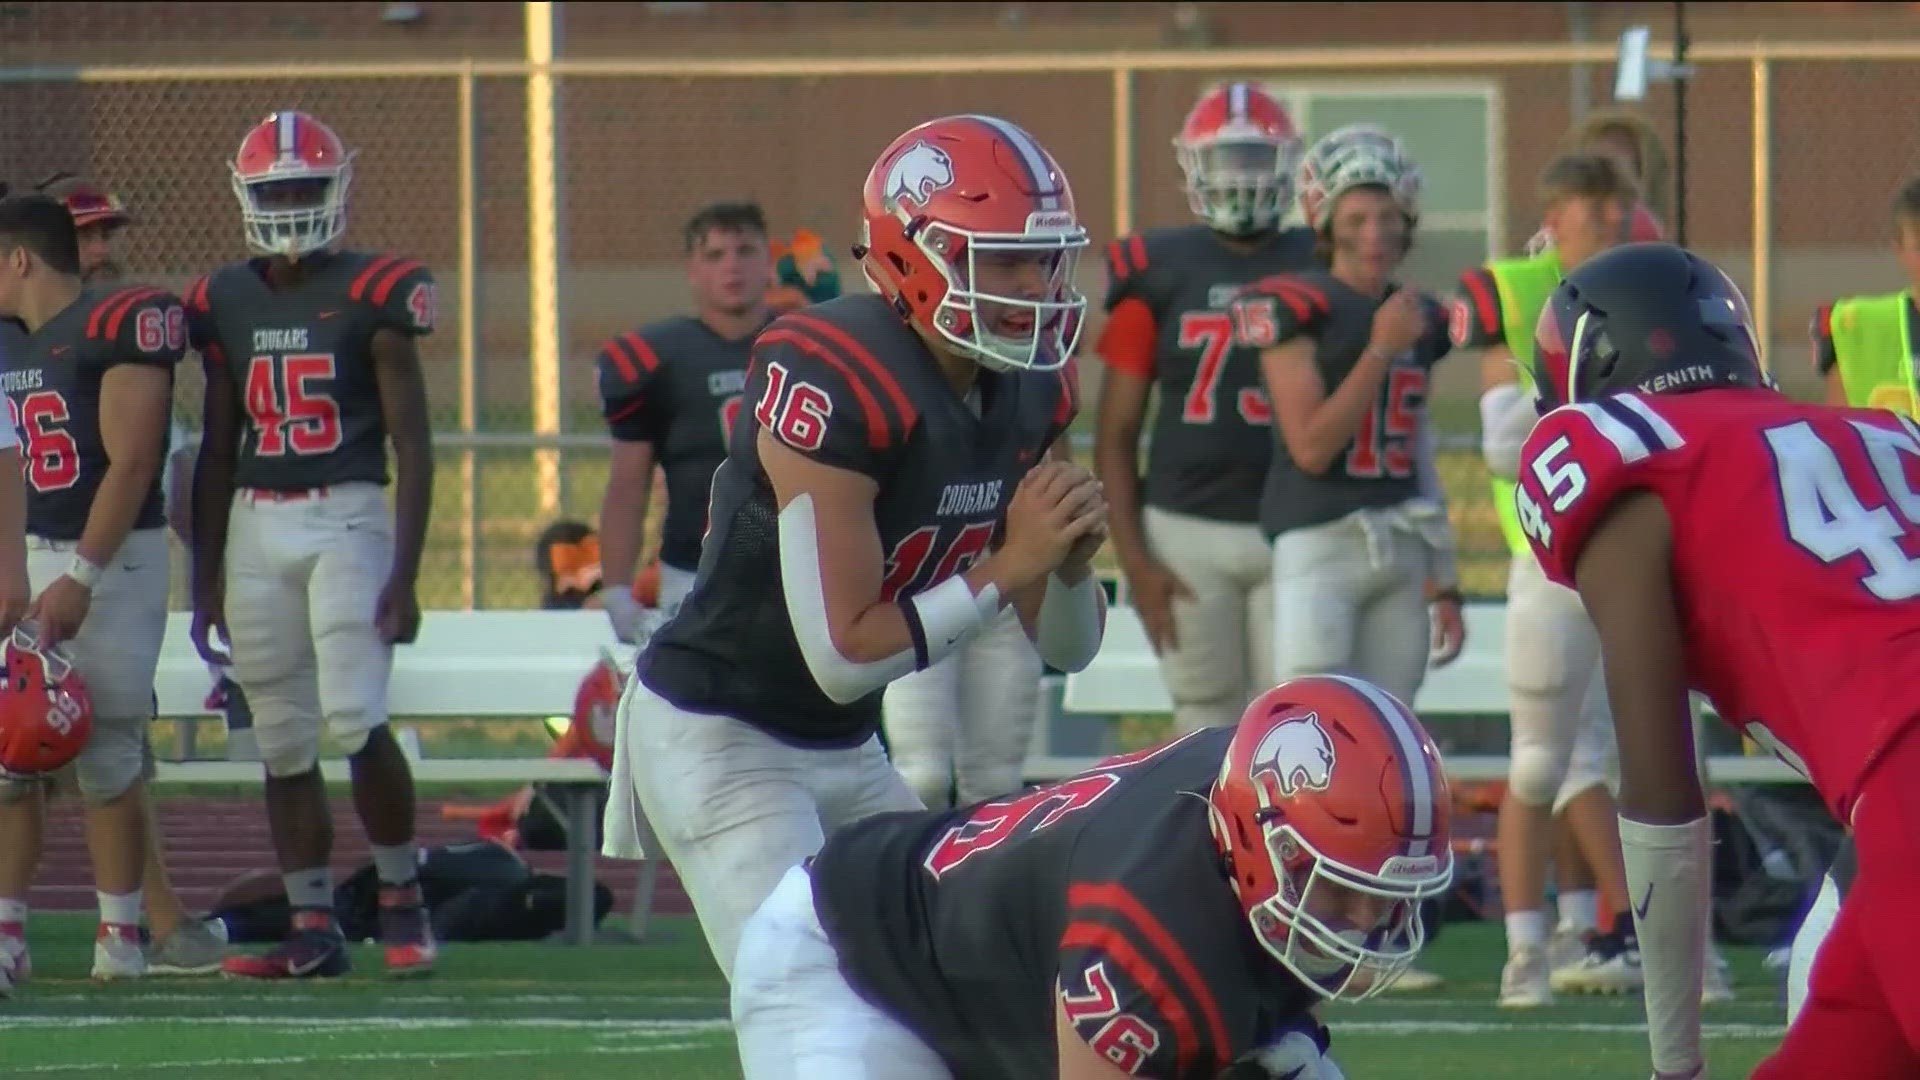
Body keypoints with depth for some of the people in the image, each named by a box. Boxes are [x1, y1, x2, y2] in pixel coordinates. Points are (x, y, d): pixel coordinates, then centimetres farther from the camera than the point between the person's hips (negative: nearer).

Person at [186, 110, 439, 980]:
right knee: (282, 740, 4)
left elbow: (412, 445, -4)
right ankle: (314, 930, 10)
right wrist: (205, 581, 14)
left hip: (348, 517, -5)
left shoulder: (372, 296, -4)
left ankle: (402, 897, 2)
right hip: (255, 525, 5)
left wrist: (404, 574, -11)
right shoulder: (226, 304, 10)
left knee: (354, 718, -17)